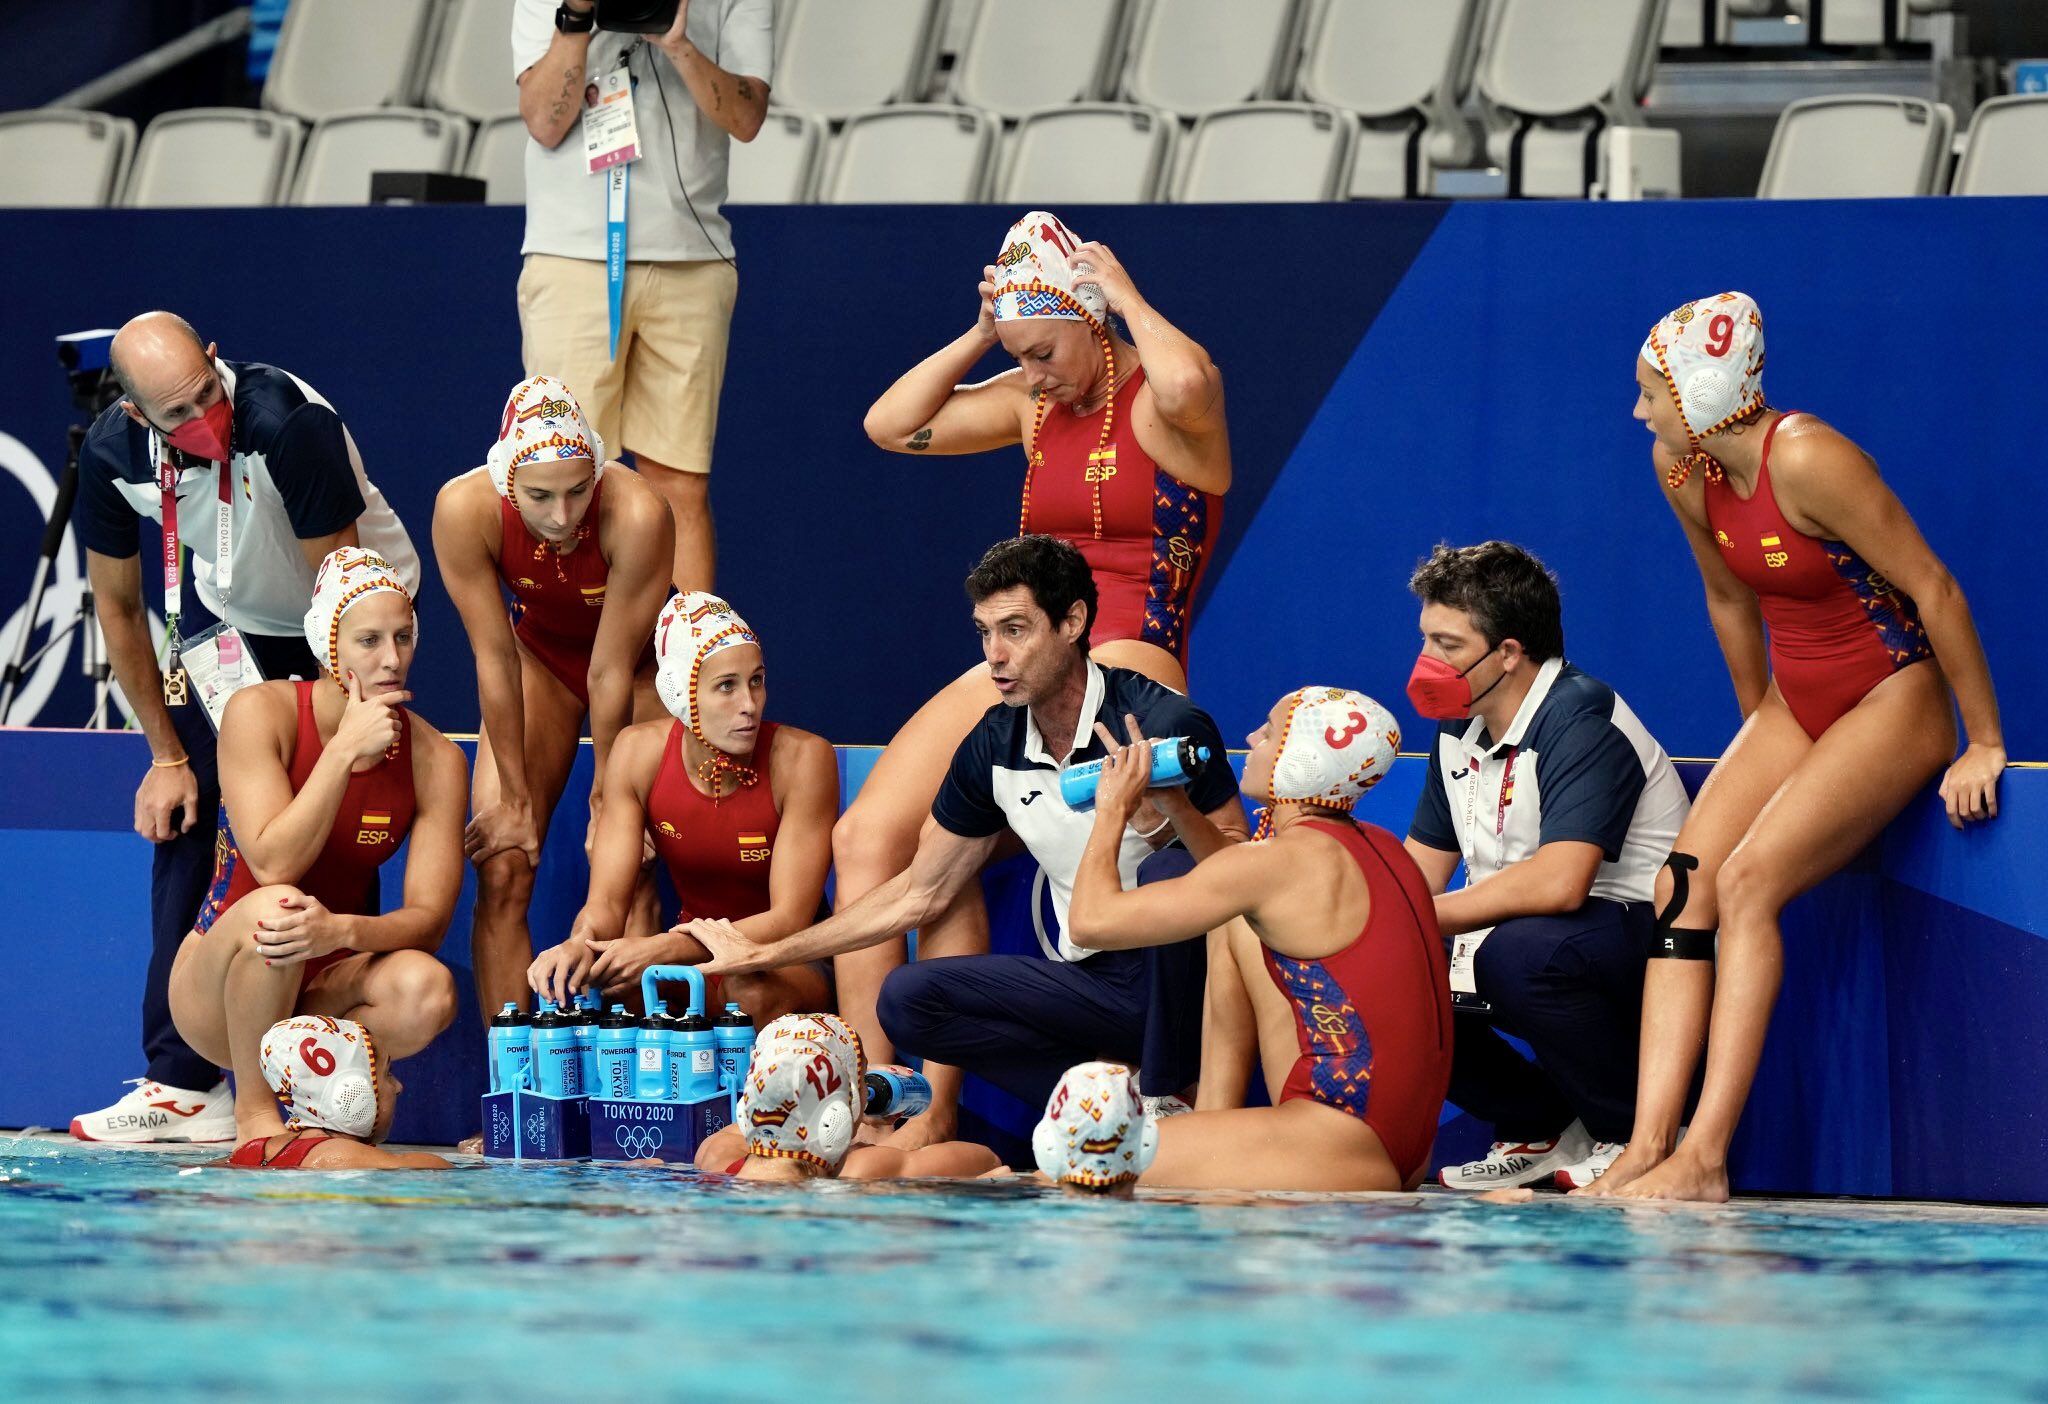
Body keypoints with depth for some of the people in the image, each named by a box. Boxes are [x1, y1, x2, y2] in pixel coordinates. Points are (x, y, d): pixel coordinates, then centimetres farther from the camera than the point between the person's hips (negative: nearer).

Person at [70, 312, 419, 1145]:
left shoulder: (288, 421, -35)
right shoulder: (113, 453, -19)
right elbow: (118, 607, -3)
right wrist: (166, 754, -1)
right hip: (232, 618, 5)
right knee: (180, 818, -7)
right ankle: (182, 1084, -6)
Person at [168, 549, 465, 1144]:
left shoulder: (436, 759, -5)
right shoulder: (260, 712, -12)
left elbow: (429, 917, -13)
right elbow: (273, 865, -23)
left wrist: (342, 931, -34)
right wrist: (346, 750, -25)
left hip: (328, 986, 2)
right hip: (218, 987, -2)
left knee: (426, 989, -31)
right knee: (272, 908, -36)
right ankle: (253, 1111, -17)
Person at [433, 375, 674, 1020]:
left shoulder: (636, 514, -38)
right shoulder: (466, 509, -32)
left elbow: (612, 672, -27)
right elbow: (495, 658, -22)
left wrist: (606, 794, -15)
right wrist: (515, 797, -15)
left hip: (638, 659, -2)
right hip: (541, 651, 2)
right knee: (503, 872, -10)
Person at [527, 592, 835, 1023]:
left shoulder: (801, 758, -19)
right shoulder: (641, 752, -9)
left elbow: (789, 919, -22)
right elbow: (606, 902, -11)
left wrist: (662, 950, -37)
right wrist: (581, 943, -38)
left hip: (792, 963, -3)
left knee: (750, 992, -39)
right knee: (572, 979, -27)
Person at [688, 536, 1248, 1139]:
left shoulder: (1165, 724, -14)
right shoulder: (994, 746, 3)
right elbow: (919, 893, 14)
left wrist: (1171, 810, -35)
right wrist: (764, 954, 16)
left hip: (1176, 975, -5)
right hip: (1094, 980, 5)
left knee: (1170, 871, -35)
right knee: (906, 998, -11)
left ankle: (1170, 1099, -20)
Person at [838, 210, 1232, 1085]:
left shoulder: (1156, 402, -5)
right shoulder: (1037, 401, 18)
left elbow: (1189, 385, -31)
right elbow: (892, 424, 17)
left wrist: (1129, 299, -13)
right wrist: (979, 336, 7)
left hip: (1126, 668, -8)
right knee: (864, 837, -8)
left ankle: (936, 1103, -25)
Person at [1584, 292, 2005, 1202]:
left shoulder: (1807, 462, -26)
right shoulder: (1681, 468, -1)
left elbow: (1934, 589, -21)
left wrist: (1984, 747, -15)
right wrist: (1761, 741, 22)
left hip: (1893, 701, -8)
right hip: (1794, 708, 8)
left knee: (1748, 881, -25)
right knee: (1681, 886, -13)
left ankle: (1705, 1159, -28)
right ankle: (1648, 1146, -21)